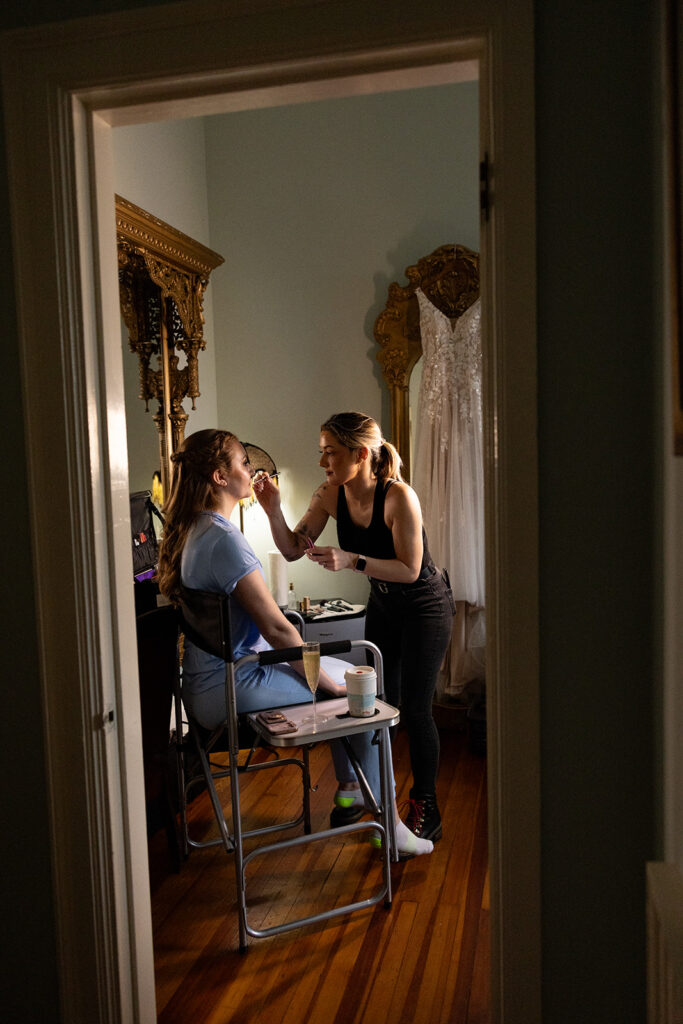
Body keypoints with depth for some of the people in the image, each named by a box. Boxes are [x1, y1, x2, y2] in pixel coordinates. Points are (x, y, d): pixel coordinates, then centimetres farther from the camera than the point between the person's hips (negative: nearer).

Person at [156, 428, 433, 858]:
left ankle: (349, 786, 29)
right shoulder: (224, 538, -24)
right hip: (230, 688, -10)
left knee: (350, 673, 17)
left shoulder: (193, 529, 7)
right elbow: (278, 629, -24)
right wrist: (328, 683, -14)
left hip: (212, 677, 10)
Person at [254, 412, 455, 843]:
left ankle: (426, 811, 17)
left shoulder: (398, 496, -30)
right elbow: (294, 549, -7)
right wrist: (273, 509, -23)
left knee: (415, 709, -2)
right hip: (383, 605, 6)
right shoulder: (331, 495, -12)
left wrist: (352, 560, -38)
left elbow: (409, 569, -27)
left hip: (426, 606, -6)